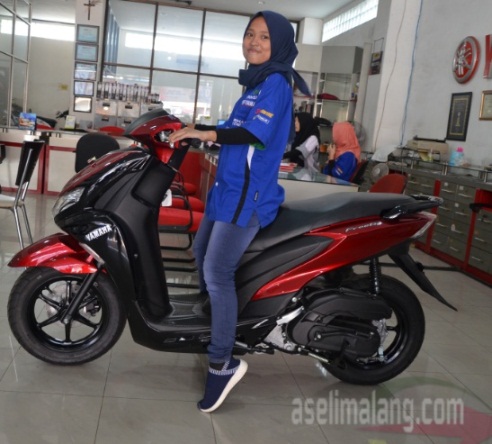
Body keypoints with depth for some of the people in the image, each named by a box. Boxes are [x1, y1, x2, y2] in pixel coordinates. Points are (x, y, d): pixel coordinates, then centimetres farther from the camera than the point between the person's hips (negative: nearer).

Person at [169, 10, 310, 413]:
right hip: (229, 188, 11)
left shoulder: (276, 82, -11)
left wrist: (209, 134, -25)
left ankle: (222, 363, -7)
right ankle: (207, 316, 42)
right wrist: (196, 127, 20)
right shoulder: (257, 83, 19)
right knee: (201, 252, 22)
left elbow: (257, 133, -24)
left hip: (248, 195, -11)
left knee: (218, 273, -15)